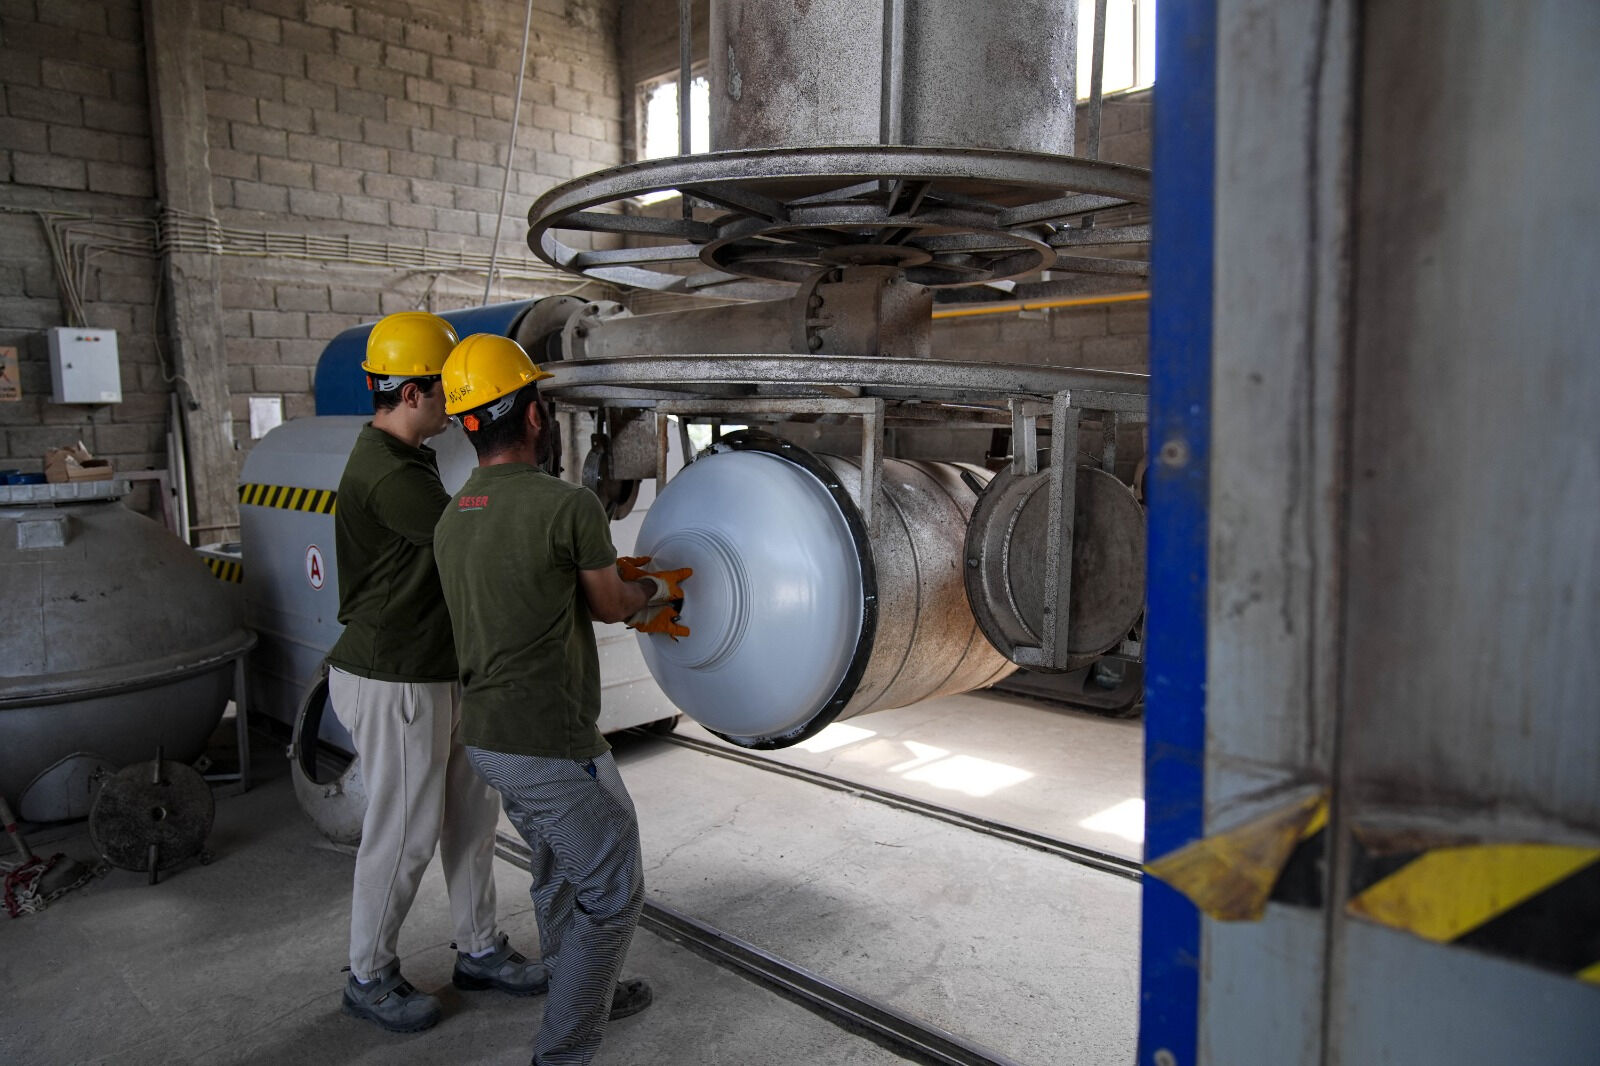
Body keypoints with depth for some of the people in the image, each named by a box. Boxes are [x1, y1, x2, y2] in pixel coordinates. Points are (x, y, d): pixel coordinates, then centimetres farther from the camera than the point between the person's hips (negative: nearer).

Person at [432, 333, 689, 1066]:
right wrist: (656, 589, 19)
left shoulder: (452, 520, 5)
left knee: (559, 873, 27)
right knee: (611, 894, 9)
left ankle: (589, 996, 45)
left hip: (488, 737, 9)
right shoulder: (569, 506, -20)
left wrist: (638, 612, 25)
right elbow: (609, 602, -4)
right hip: (554, 746, -9)